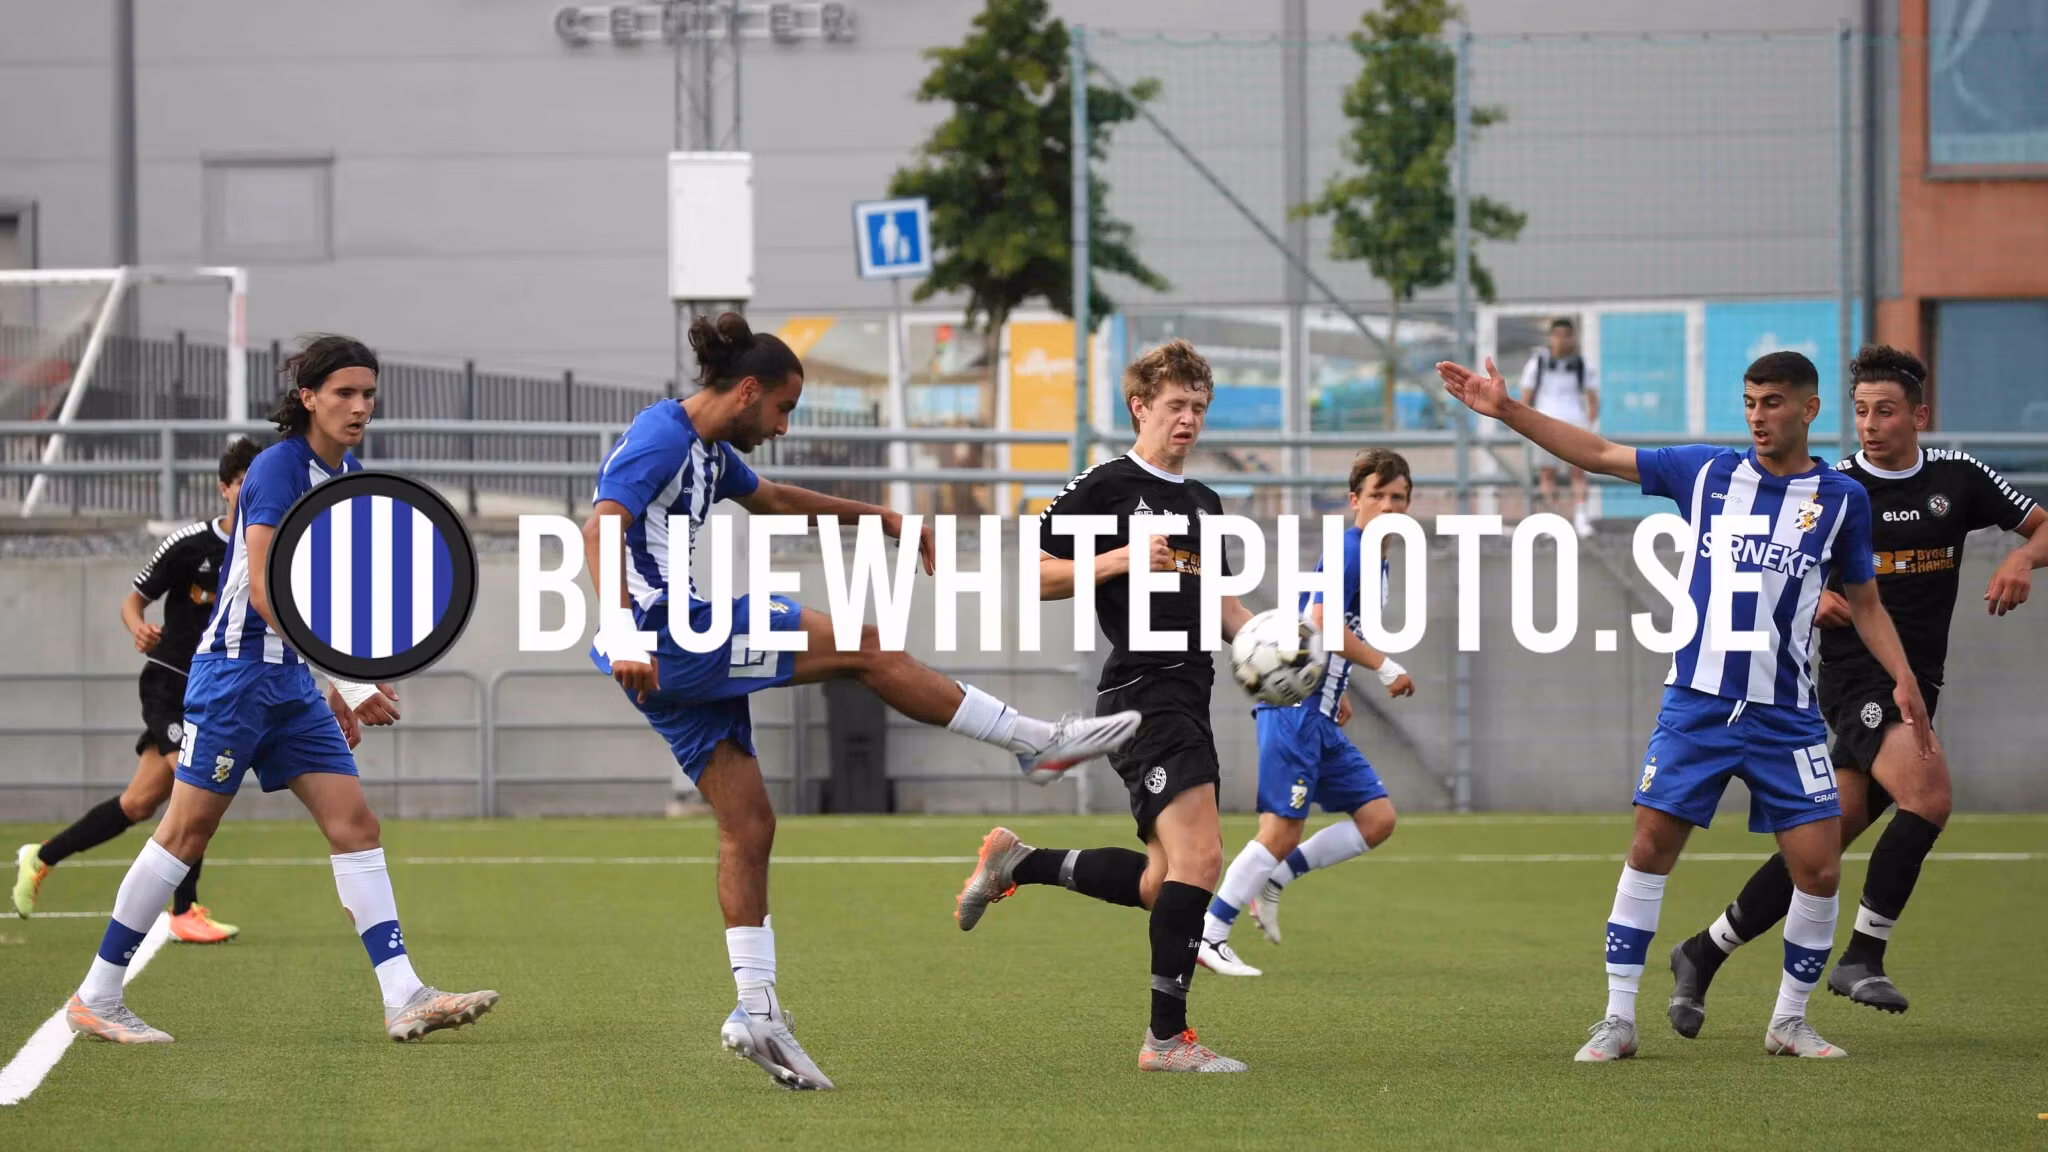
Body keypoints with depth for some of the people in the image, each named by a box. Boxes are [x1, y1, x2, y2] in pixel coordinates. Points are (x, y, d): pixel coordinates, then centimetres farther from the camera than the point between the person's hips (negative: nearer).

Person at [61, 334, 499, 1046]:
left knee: (354, 822, -1)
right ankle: (96, 999, 4)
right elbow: (265, 591, -24)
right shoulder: (279, 467, -15)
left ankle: (404, 1000, -6)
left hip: (292, 679, 8)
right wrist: (345, 677, -27)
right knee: (189, 828, -4)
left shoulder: (347, 474, 11)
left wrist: (345, 692, 19)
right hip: (236, 669, -8)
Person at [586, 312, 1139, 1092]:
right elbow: (601, 526, -24)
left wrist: (879, 517, 42)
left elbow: (770, 498, 38)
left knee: (748, 825, 7)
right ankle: (1035, 743, 2)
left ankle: (756, 1011, 6)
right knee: (862, 646, -7)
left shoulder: (709, 449, 19)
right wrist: (622, 634, -36)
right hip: (663, 640, -11)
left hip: (685, 650, 11)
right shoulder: (662, 436, -12)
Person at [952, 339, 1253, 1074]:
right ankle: (1167, 1038, -15)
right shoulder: (1105, 486, -3)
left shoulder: (1203, 502, 20)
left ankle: (1017, 863, 27)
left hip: (1189, 696, 9)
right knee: (1200, 855, -20)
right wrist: (1118, 560, -16)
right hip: (1141, 689, -9)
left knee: (1162, 885, 9)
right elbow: (1031, 574, -4)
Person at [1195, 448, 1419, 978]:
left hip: (1319, 717, 10)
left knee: (1378, 819, 3)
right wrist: (1385, 666, -19)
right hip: (1293, 709, -10)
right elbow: (1321, 620, -25)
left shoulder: (1376, 560, 17)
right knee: (1282, 830, -10)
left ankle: (1274, 879, 9)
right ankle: (1209, 935, -4)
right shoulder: (1349, 550, -12)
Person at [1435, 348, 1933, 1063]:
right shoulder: (1708, 473, 5)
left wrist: (1902, 681, 1)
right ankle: (1619, 1019, 4)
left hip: (1786, 716, 0)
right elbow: (1598, 454, 8)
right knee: (1650, 849, -5)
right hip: (1696, 706, 0)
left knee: (1819, 870, -6)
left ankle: (1789, 1022, 13)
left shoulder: (1841, 499, 4)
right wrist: (1505, 410, 2)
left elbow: (1865, 602, 14)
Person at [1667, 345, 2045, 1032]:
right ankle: (1861, 957, -17)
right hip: (1856, 675, -4)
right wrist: (1809, 600, -15)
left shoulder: (1957, 478, 7)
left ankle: (1704, 954, 15)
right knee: (1929, 794, -27)